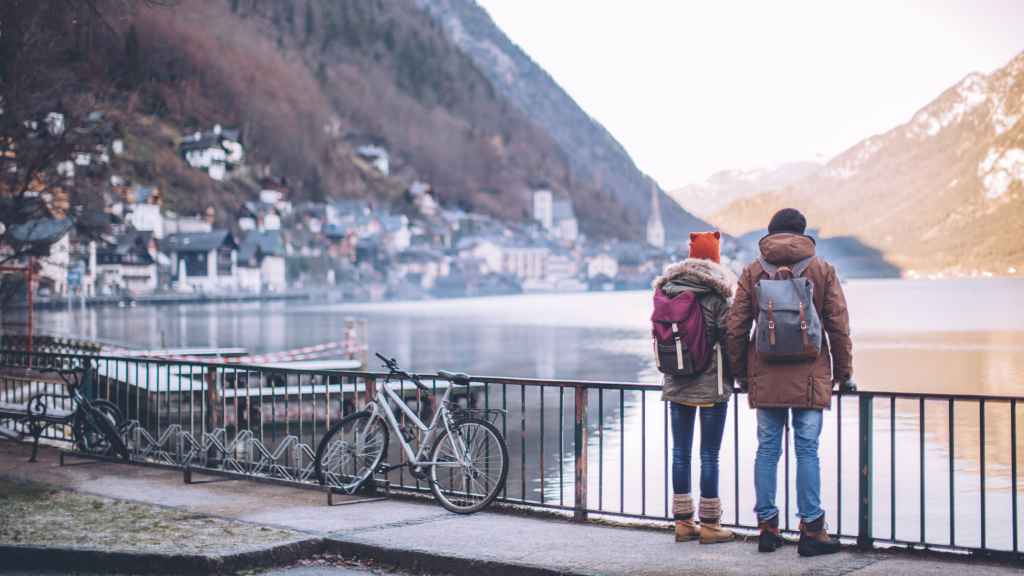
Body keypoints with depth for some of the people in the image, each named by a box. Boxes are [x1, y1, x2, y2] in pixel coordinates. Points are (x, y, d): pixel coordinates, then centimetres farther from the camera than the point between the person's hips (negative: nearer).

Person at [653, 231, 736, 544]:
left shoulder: (667, 290, 4)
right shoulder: (716, 294, -11)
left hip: (676, 384, 5)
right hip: (711, 384, -5)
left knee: (680, 452, 10)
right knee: (709, 455, 1)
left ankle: (683, 522, 15)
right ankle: (709, 525, 5)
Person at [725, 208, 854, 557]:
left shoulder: (752, 272, 5)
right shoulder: (822, 270, 1)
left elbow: (735, 328, 4)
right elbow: (839, 327, 1)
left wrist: (741, 373, 14)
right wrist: (843, 373, 9)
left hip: (765, 378, 2)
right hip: (809, 378, -1)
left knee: (767, 450, 7)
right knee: (807, 451, 1)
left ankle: (767, 527, 11)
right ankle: (811, 530, 2)